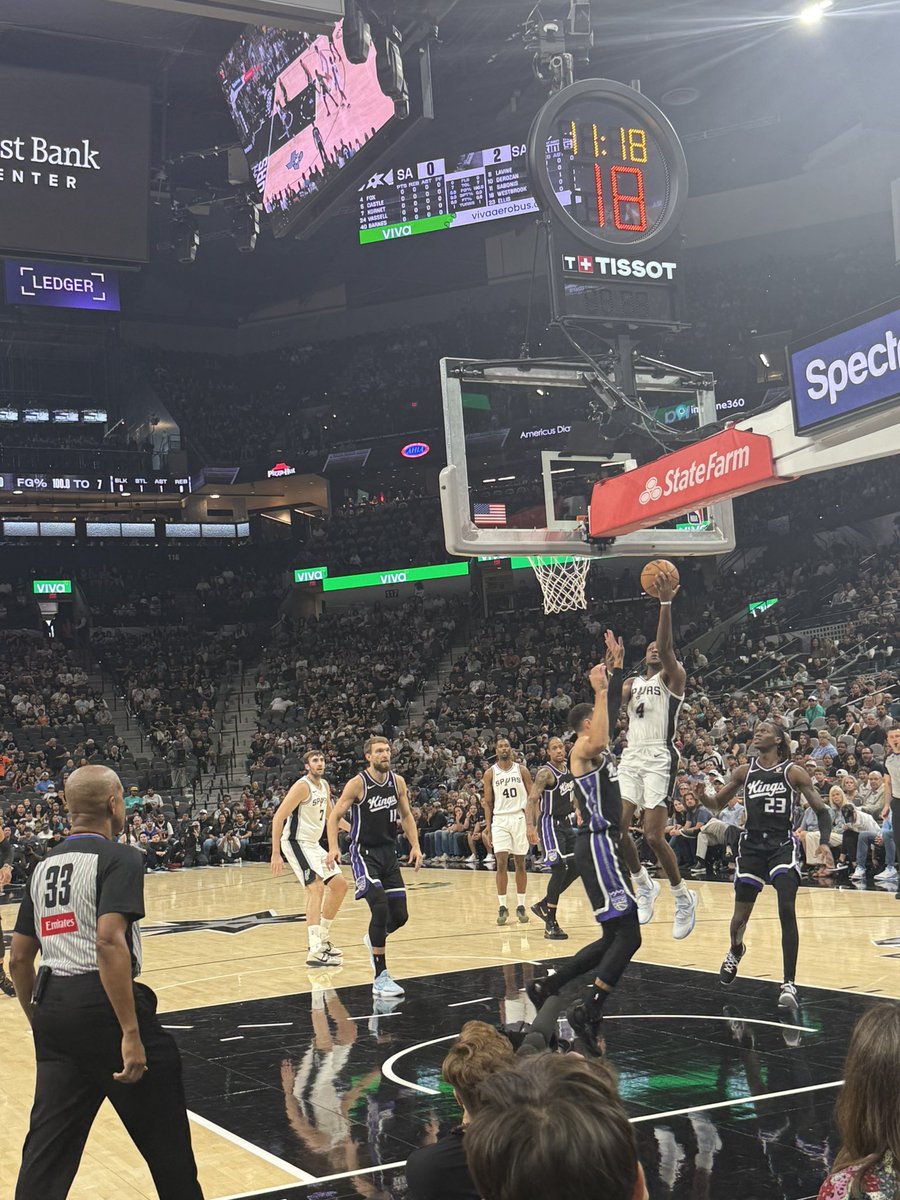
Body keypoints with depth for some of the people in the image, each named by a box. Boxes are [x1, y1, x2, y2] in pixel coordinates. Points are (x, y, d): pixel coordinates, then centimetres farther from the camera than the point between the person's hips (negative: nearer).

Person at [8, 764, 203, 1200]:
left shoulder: (43, 866, 13)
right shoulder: (118, 857, -9)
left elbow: (18, 960, 15)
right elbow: (109, 943, -22)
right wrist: (131, 1032, -23)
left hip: (53, 1006, 7)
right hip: (100, 1004, -7)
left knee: (48, 1147, 11)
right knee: (165, 1138, 10)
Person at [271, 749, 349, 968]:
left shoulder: (325, 785, 9)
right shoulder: (302, 786, -17)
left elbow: (330, 815, 26)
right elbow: (278, 818, -20)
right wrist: (276, 854, -24)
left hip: (313, 844, 10)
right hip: (296, 843, -10)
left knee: (340, 885, 12)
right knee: (316, 887, -24)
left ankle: (322, 938, 25)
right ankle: (315, 952, -32)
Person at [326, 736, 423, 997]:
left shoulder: (398, 782, 2)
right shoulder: (358, 783, -13)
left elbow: (406, 815, 14)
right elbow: (334, 816, -9)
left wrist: (415, 845, 4)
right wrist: (333, 848, -23)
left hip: (388, 852, 6)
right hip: (364, 854, -6)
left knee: (400, 915, 5)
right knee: (380, 909, -20)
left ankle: (374, 940, 40)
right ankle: (380, 978, -12)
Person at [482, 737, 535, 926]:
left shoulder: (521, 770, 3)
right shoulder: (490, 774, 4)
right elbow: (488, 802, 7)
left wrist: (532, 823, -6)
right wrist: (488, 828, 0)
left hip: (520, 818, 0)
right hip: (500, 820, 0)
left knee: (520, 863, 4)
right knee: (501, 862, -8)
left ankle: (520, 906, 11)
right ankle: (502, 907, -2)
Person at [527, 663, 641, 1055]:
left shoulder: (599, 751, 16)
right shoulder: (582, 748, -11)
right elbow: (598, 740, -35)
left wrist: (609, 681, 28)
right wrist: (599, 692, -31)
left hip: (603, 845, 10)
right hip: (598, 846, -10)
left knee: (615, 938, 13)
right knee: (628, 935, -12)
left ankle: (546, 986, 19)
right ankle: (589, 1010, -12)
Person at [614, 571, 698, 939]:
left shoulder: (673, 678, 3)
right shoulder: (632, 683, 21)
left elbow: (665, 647, -17)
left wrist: (666, 603, -27)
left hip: (659, 759, -6)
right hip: (631, 757, 6)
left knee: (653, 835, -12)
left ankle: (683, 897, 7)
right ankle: (643, 885, 16)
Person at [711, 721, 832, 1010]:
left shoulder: (793, 772, -5)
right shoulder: (744, 771, 4)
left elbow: (821, 810, -3)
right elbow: (717, 803, 12)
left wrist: (824, 842, -19)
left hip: (783, 845, -3)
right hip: (752, 845, 3)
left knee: (787, 911, -18)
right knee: (741, 915, 9)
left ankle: (789, 984, -10)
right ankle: (735, 951, 44)